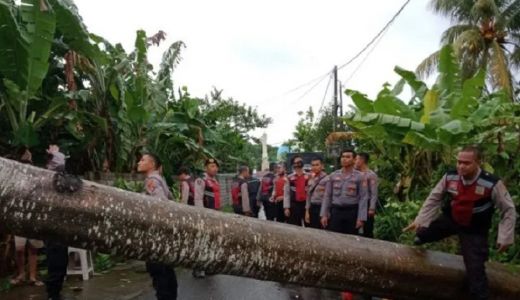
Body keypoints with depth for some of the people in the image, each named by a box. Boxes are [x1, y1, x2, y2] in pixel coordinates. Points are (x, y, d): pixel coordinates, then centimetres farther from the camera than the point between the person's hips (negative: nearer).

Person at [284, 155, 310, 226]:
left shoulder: (309, 177, 3)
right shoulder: (289, 178, 0)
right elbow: (286, 193, 0)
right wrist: (286, 207, -5)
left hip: (306, 204, 1)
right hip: (294, 205, -1)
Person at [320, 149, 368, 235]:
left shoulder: (359, 177, -2)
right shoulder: (333, 176, 5)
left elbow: (363, 198, -6)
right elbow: (327, 196, 5)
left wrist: (361, 218, -13)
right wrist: (324, 214, -1)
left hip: (352, 212, -1)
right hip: (335, 211, 2)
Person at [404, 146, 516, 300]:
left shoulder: (492, 184, -26)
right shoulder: (449, 177, -17)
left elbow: (508, 210, -13)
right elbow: (434, 199, -6)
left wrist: (505, 237, -14)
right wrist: (419, 221, -11)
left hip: (474, 230, -3)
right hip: (450, 219, 3)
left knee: (475, 269, -7)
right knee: (421, 234, 8)